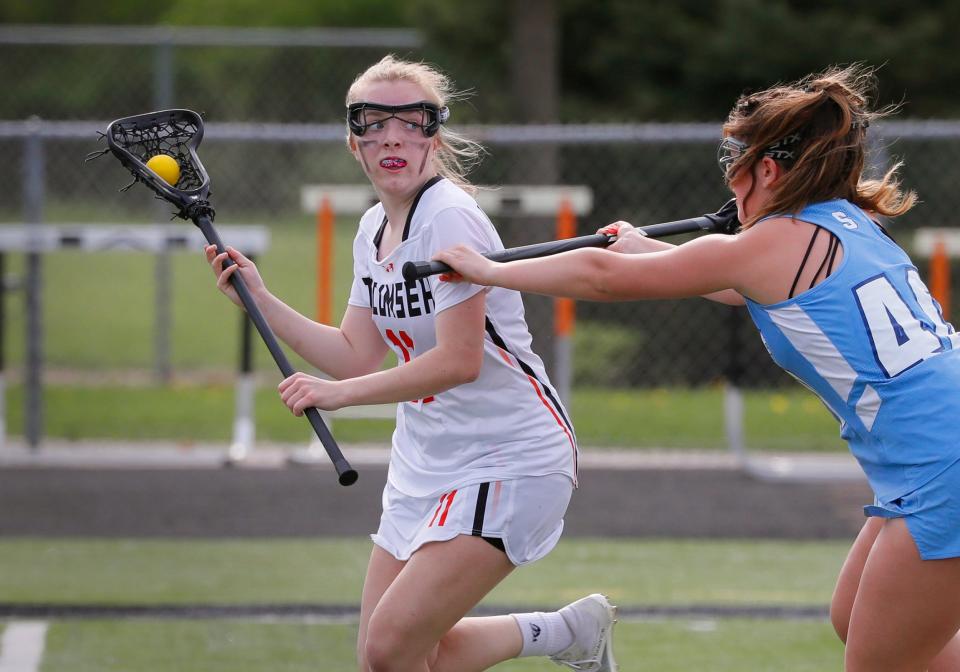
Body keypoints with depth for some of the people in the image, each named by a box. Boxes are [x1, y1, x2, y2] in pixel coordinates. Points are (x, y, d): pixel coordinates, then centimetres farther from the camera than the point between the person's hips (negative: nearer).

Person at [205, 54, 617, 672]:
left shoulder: (449, 217, -18)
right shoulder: (374, 229, 9)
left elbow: (459, 361, -24)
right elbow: (358, 358, 8)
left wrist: (338, 393, -22)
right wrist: (261, 301, 1)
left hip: (508, 459, -9)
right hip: (427, 461, 9)